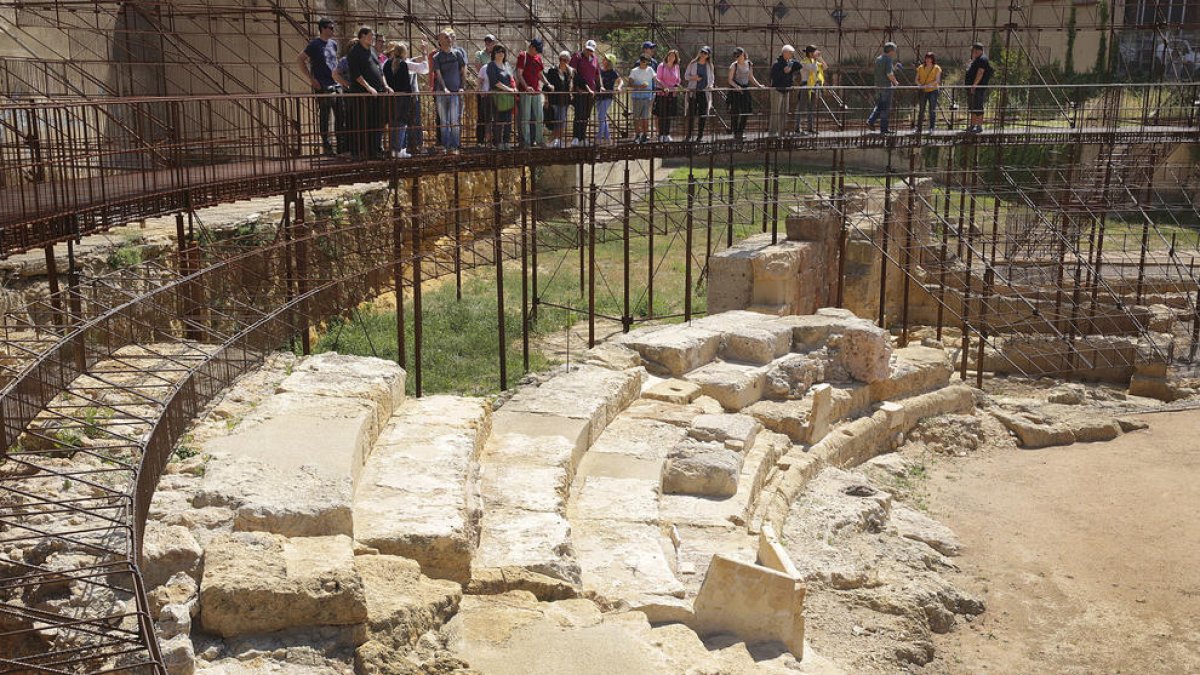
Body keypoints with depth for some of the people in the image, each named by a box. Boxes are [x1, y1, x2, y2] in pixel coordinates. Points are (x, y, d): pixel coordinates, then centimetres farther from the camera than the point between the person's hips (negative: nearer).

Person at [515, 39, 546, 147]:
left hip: (536, 91, 7)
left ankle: (537, 139, 18)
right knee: (525, 117, -3)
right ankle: (525, 141, 0)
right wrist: (526, 86, -23)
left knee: (538, 117, 9)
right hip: (524, 92, -7)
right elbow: (519, 74, -10)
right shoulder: (522, 56, -5)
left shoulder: (538, 58, 15)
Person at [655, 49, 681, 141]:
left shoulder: (676, 67, 8)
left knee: (669, 115, 6)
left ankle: (667, 134, 13)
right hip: (662, 93, -3)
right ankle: (661, 135, 2)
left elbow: (678, 80, 17)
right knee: (661, 115, -4)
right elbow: (658, 79, -6)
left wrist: (676, 86, -3)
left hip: (671, 93, 3)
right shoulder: (661, 66, -2)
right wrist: (664, 87, -19)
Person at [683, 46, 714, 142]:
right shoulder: (693, 64, 2)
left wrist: (710, 85, -3)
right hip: (693, 91, -2)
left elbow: (712, 78, 16)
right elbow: (686, 76, 6)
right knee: (691, 114, -2)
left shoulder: (709, 66, 7)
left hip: (705, 91, 2)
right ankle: (688, 135, 7)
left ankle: (700, 135, 9)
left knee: (703, 114, 1)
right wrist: (693, 77, -13)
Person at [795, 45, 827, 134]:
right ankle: (798, 128, -4)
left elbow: (825, 67, 12)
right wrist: (815, 58, -16)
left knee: (813, 109, 11)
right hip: (806, 86, -8)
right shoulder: (804, 62, -12)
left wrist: (820, 58, 3)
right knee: (802, 108, -6)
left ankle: (811, 128, 17)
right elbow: (814, 69, -24)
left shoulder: (814, 61, 13)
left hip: (815, 87, 8)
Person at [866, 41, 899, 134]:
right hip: (886, 86, -7)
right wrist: (895, 81, -4)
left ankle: (870, 120, 3)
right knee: (885, 108, -1)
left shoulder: (878, 59, 12)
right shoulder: (888, 59, -13)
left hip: (877, 86, 7)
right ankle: (884, 128, 2)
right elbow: (889, 74, -21)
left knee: (879, 106, 18)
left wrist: (894, 67, 21)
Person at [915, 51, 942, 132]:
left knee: (932, 110, -2)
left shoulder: (937, 68, -1)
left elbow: (937, 81, -11)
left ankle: (931, 127, 2)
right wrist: (920, 84, -15)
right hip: (923, 91, 2)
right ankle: (918, 127, 6)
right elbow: (917, 79, 7)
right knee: (921, 109, 3)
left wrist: (927, 85, -24)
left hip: (933, 90, -2)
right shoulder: (920, 68, 8)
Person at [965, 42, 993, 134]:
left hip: (978, 88, -11)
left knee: (978, 108, -10)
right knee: (972, 108, 14)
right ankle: (973, 126, 20)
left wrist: (974, 85, -25)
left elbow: (980, 73, -21)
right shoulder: (975, 60, 20)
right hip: (973, 88, 11)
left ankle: (979, 126, -9)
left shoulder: (982, 59, -12)